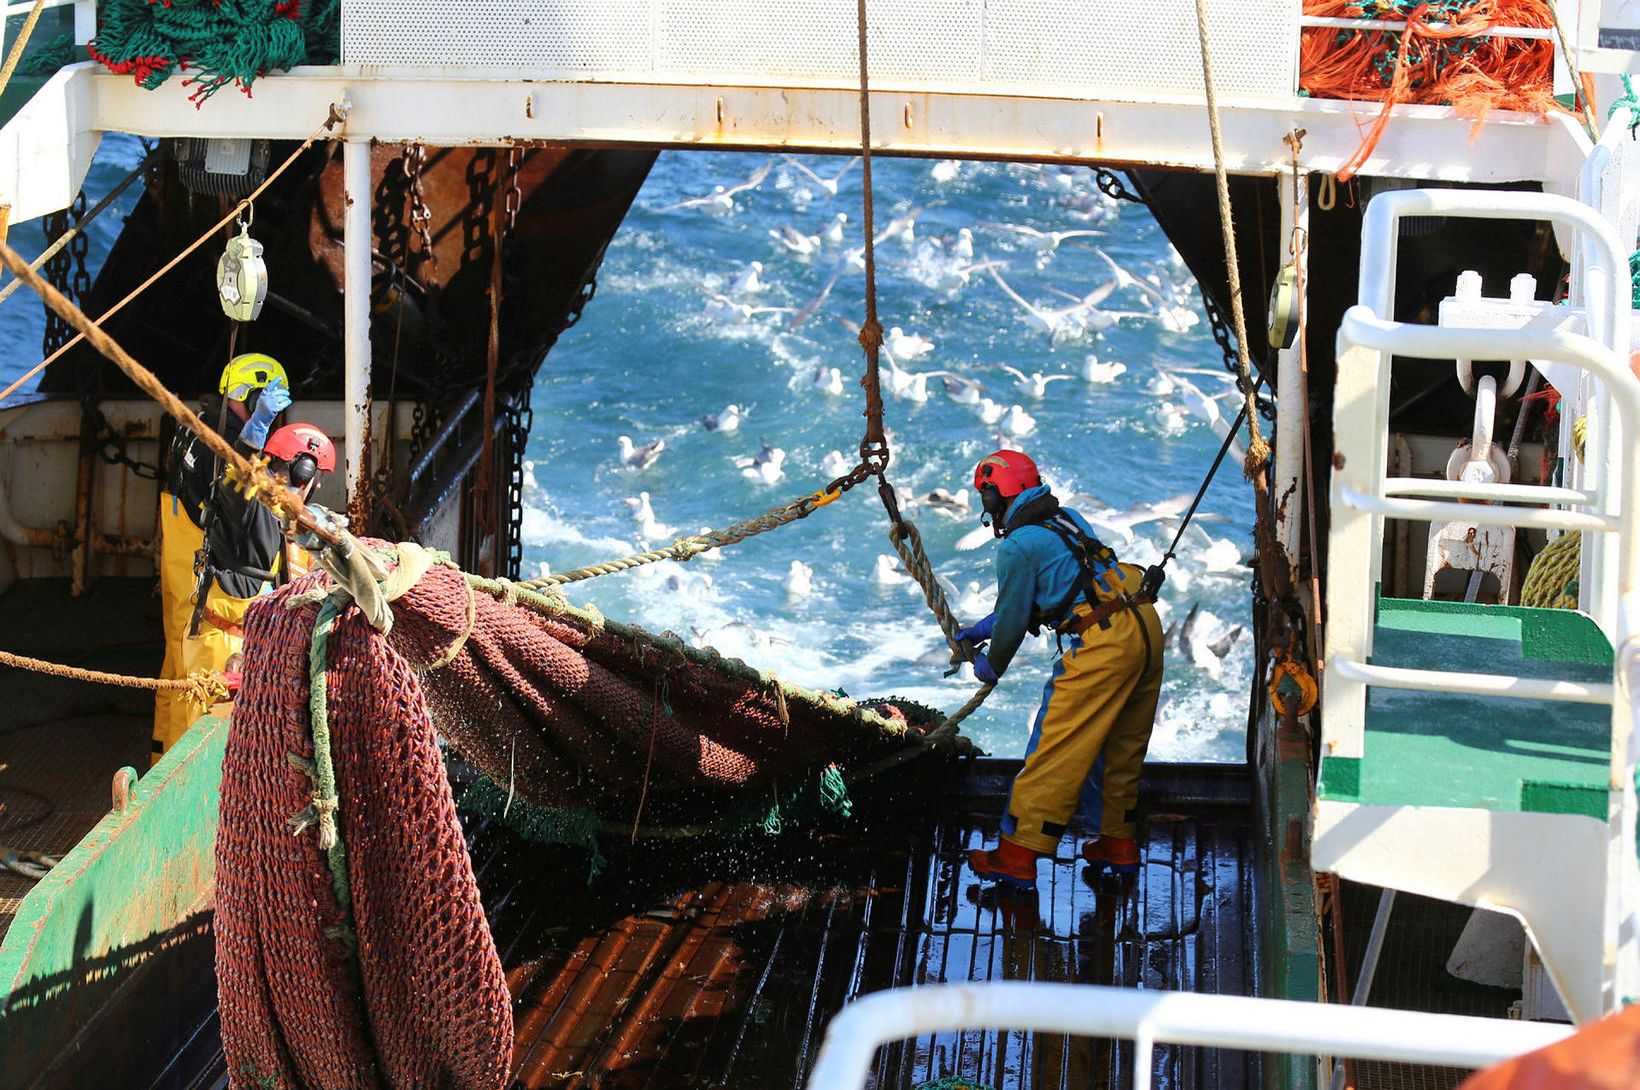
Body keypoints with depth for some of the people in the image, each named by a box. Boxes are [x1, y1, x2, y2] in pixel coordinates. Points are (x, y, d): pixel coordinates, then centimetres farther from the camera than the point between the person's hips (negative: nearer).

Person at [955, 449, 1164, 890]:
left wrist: (992, 666, 21)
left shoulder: (1017, 547, -7)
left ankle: (1017, 857, 1)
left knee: (1056, 750, -3)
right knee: (1120, 748, 21)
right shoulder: (1068, 520, 18)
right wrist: (984, 628, 38)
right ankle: (1119, 845, 31)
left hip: (1103, 646, -9)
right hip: (1146, 628, 9)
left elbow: (1012, 618, 1)